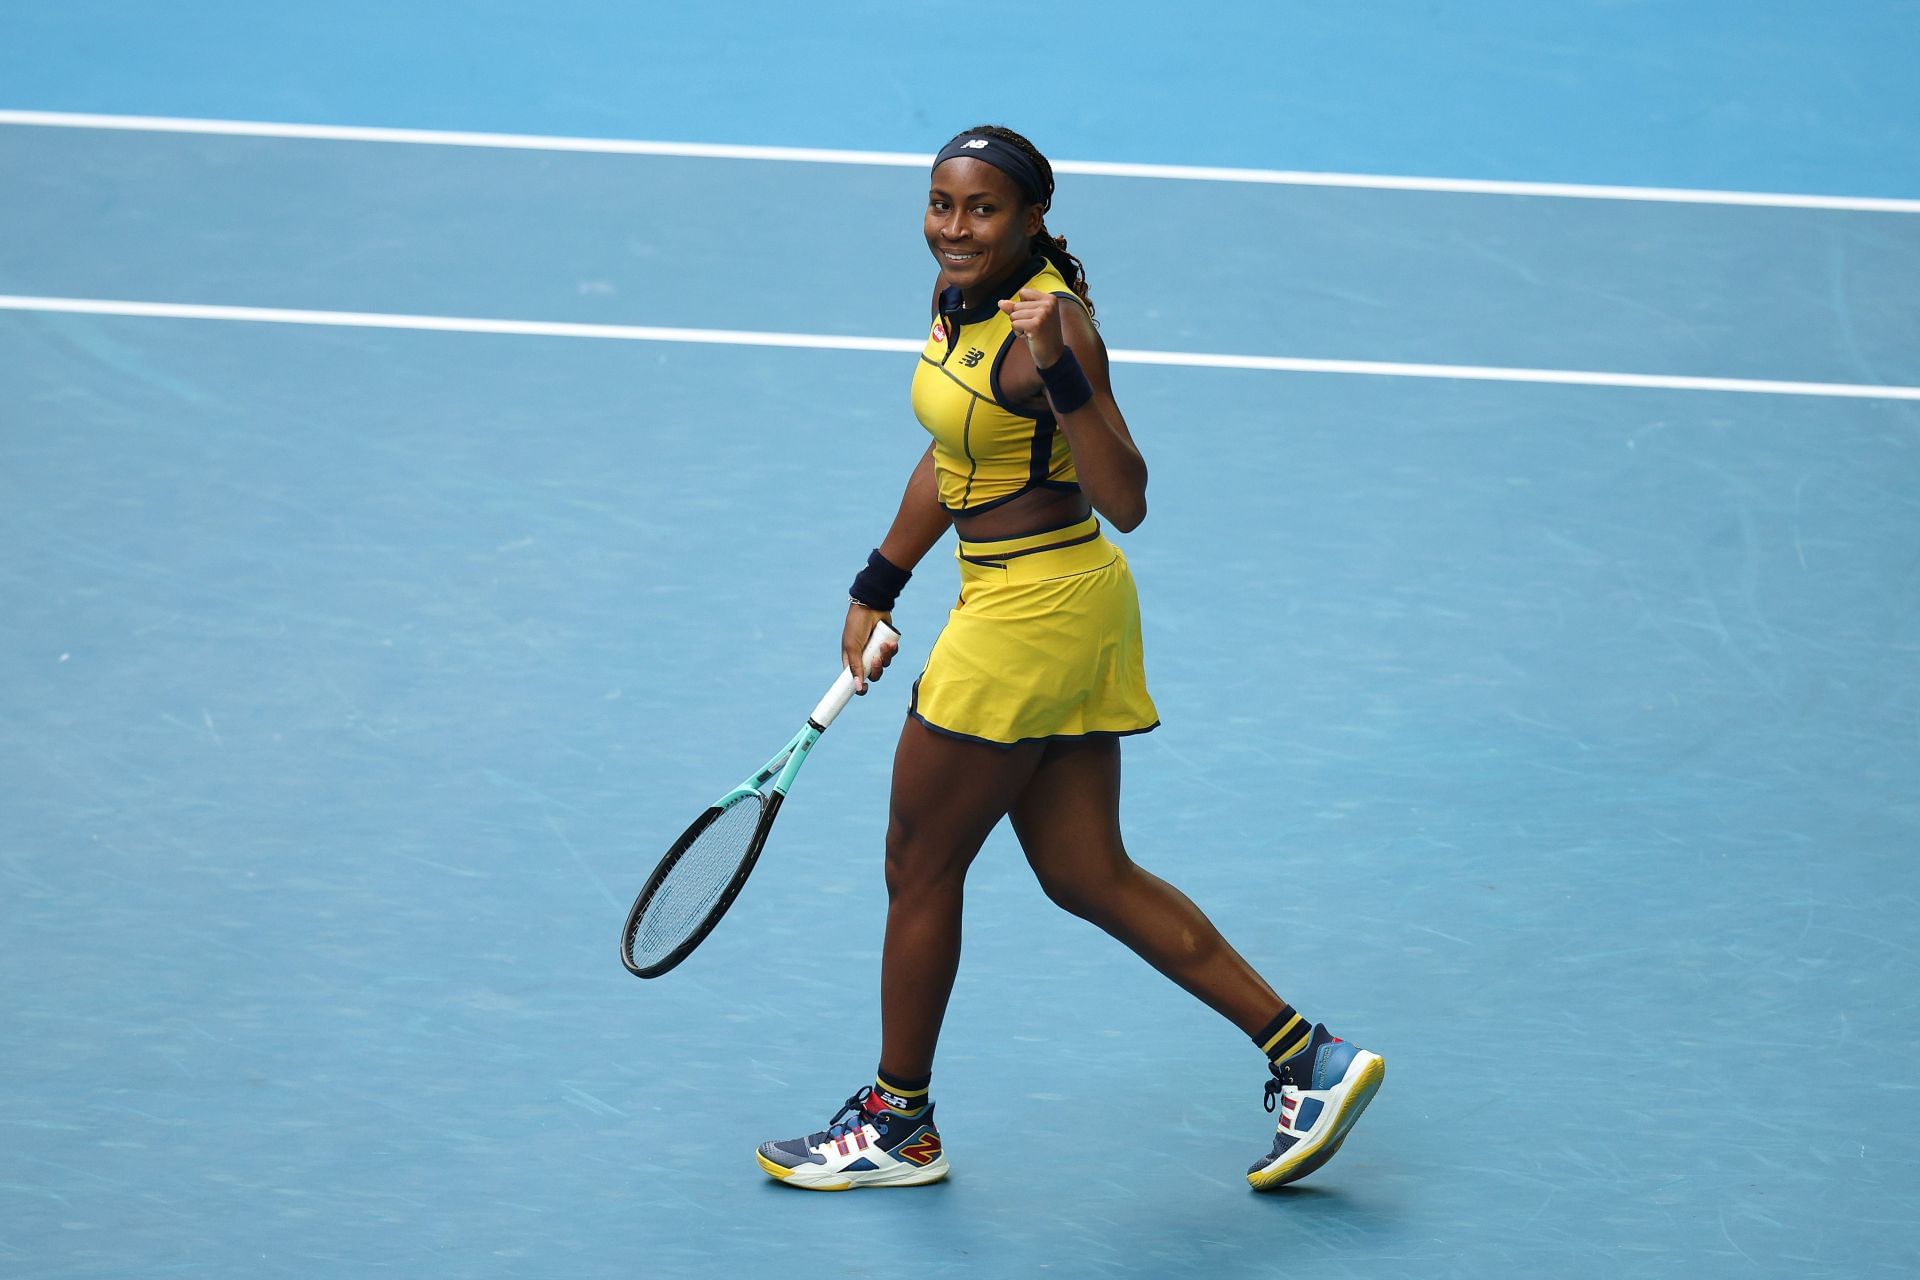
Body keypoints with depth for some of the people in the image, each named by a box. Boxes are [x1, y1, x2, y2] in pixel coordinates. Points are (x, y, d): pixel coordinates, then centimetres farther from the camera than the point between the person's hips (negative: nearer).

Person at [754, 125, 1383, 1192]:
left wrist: (1059, 374, -35)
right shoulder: (961, 298, 7)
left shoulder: (1054, 321, -19)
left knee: (919, 866, 6)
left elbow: (1125, 502, -25)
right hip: (1068, 617, 9)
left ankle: (897, 1126, 23)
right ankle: (1309, 1057, 14)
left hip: (1035, 611, -9)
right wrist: (876, 592, 24)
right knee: (1090, 878, 12)